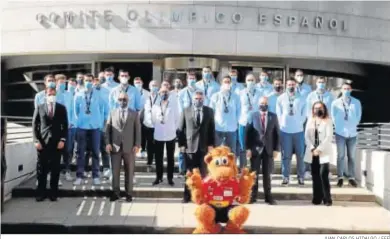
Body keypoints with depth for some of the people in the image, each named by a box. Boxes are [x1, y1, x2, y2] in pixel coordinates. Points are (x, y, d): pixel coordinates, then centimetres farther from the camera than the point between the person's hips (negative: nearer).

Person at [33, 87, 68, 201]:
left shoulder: (61, 108, 9)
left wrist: (62, 140, -4)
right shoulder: (39, 107, 9)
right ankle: (41, 192, 11)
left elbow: (65, 125, 7)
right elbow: (35, 125, 7)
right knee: (41, 168, 2)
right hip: (42, 142, 0)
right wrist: (36, 140, -3)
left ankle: (53, 192, 10)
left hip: (57, 142, 0)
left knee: (55, 169, 3)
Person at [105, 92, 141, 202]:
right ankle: (116, 192, 12)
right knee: (115, 171, 2)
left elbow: (138, 130, 3)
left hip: (129, 147, -1)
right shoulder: (112, 113, 12)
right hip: (115, 147, 1)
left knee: (129, 171, 5)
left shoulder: (134, 114, 9)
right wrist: (108, 143, -4)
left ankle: (128, 193, 14)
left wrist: (137, 145, -6)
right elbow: (108, 129, 7)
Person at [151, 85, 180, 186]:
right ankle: (159, 177, 19)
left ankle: (170, 178, 16)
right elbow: (153, 119, 8)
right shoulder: (155, 105, 0)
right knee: (158, 158, 7)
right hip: (158, 135, 1)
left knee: (170, 158, 7)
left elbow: (177, 118, 3)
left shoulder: (174, 104, -3)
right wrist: (158, 128, 9)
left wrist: (173, 129, 2)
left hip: (170, 135, -1)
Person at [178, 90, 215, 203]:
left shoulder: (209, 111, 7)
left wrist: (211, 144, 0)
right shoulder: (186, 111, 3)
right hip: (189, 146, -1)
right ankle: (187, 195, 13)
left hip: (204, 146, 1)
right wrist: (181, 144, -4)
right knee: (189, 173, 4)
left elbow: (212, 129, 7)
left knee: (203, 173, 5)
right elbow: (181, 129, 2)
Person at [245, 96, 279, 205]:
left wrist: (276, 149, -1)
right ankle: (253, 195, 12)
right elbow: (248, 132, -2)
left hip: (268, 149, 1)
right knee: (254, 173, 4)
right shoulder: (253, 116, 2)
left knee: (267, 174, 7)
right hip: (255, 149, -1)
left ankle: (268, 196, 15)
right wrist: (248, 148, -8)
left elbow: (276, 134, 5)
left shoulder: (273, 116, 6)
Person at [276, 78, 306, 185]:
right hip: (285, 130, -1)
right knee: (286, 155, 2)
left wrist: (299, 123, 2)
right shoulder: (281, 98, 4)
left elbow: (304, 113, 9)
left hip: (298, 130, 1)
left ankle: (301, 176, 15)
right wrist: (282, 124, -1)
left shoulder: (301, 99, 5)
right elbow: (278, 113, 5)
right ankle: (286, 176, 10)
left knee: (300, 155, 5)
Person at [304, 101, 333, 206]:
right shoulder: (310, 120, 12)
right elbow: (307, 136, 5)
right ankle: (317, 198, 13)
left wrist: (319, 149, -14)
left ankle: (327, 199, -8)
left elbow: (329, 137, -9)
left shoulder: (327, 121, 0)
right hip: (312, 152, 4)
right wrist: (312, 149, -7)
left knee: (323, 174, -15)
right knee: (315, 176, 5)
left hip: (324, 152, -4)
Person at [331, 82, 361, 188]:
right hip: (340, 132, -1)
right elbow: (333, 116, 7)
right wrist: (338, 126, 2)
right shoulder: (335, 103, 0)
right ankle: (340, 177, 6)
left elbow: (359, 115, 10)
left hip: (352, 132, 1)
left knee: (352, 156, 5)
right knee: (341, 156, 0)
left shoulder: (356, 102, 4)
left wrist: (353, 125, 4)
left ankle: (351, 177, 12)